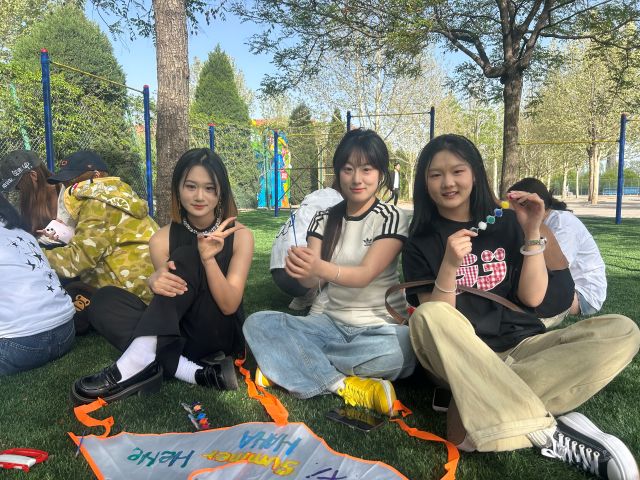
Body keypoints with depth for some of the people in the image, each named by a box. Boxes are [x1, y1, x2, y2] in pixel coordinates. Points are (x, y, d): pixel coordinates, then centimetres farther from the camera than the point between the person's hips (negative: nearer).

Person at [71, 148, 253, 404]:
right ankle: (198, 373, -31)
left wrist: (208, 259, -33)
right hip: (175, 338, 3)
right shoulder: (163, 238, -3)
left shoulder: (239, 236, -9)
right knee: (105, 299, -20)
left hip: (221, 335, -3)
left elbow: (230, 305, -15)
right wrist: (156, 283, -34)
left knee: (185, 257, -24)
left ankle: (137, 363, -32)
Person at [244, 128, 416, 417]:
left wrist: (320, 268, -40)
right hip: (327, 321, 3)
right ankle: (344, 386, -25)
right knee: (258, 324, -21)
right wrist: (302, 270, -34)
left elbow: (366, 274, -19)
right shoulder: (324, 219, 6)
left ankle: (285, 364, -22)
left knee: (401, 350, -37)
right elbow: (311, 282, -8)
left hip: (378, 326, -2)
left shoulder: (392, 219, -3)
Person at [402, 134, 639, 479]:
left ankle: (478, 405, -28)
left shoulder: (504, 223, 7)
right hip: (463, 359, -2)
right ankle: (550, 431, -30)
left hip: (521, 346, 3)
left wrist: (531, 232, -9)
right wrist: (449, 266, -27)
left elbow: (532, 297, 0)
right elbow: (436, 321, -10)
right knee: (425, 317, -35)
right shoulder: (421, 243, 0)